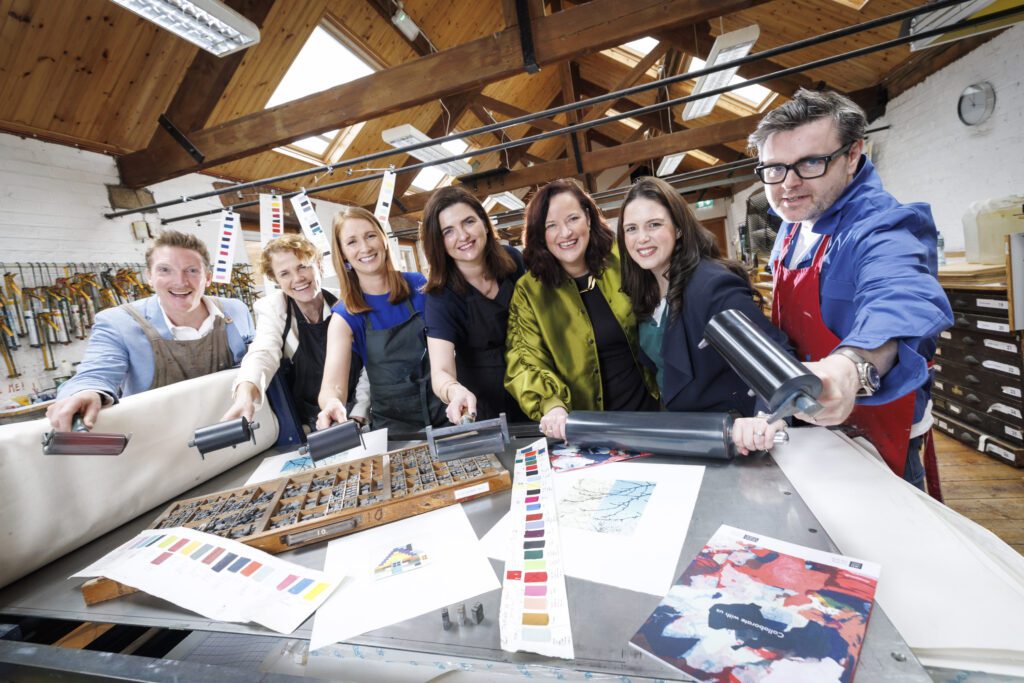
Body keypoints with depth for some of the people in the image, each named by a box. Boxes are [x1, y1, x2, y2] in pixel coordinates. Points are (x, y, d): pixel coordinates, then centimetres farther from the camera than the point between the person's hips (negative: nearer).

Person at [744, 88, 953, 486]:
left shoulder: (881, 229, -25)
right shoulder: (794, 226, 1)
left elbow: (900, 302, -47)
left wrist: (852, 366, -68)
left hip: (873, 438, -8)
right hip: (807, 424, 8)